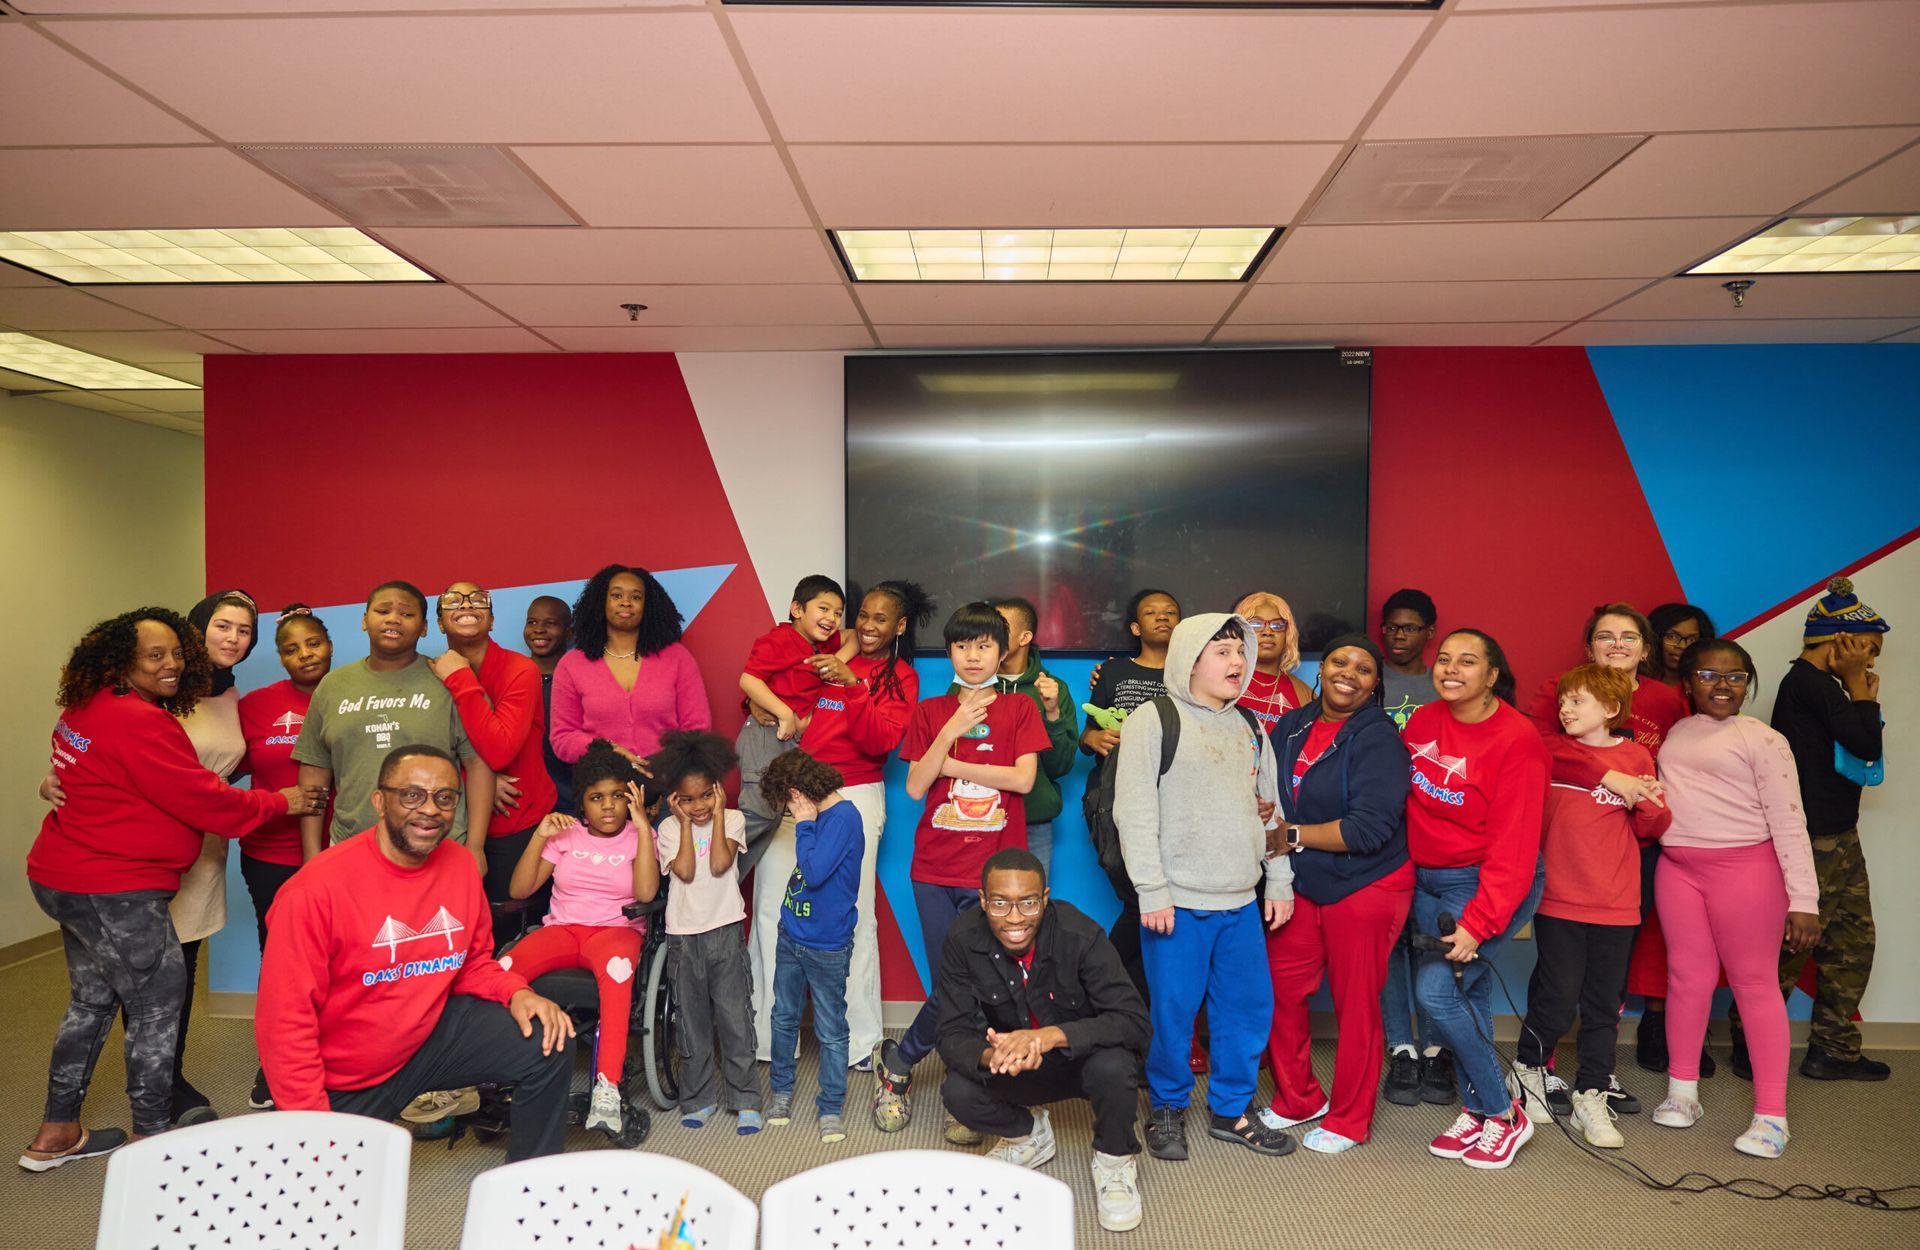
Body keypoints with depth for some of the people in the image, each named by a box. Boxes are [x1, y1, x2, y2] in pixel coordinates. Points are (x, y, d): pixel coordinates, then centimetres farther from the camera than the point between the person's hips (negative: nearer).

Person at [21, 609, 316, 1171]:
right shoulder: (140, 722, -22)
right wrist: (279, 801, -9)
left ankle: (56, 1132, 31)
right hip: (112, 890, -10)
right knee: (158, 1001, 3)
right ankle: (153, 1135, 14)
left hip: (63, 880, 10)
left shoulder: (85, 710, 9)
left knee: (92, 999, 20)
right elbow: (202, 800, -20)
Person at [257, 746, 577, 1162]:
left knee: (549, 1045, -10)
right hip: (342, 1081, -4)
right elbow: (286, 1023, -20)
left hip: (431, 1033, 4)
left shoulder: (461, 866, -6)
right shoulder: (317, 888, -23)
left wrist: (515, 992, -14)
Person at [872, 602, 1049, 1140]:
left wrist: (952, 764, -6)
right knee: (949, 990, 1)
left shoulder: (1019, 709, 6)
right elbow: (915, 787, -1)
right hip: (936, 870, 0)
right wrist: (951, 731, -11)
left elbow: (1023, 778, -8)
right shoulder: (929, 712, 9)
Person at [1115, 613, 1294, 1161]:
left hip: (1241, 901, 6)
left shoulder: (1250, 727, 13)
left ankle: (1232, 1109, 27)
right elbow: (1135, 812, -10)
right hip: (1178, 900, -5)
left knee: (1249, 1005, 10)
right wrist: (1151, 890, -14)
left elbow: (1270, 808, 18)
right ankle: (1167, 1108, 22)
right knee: (1173, 1010, 1)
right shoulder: (1152, 722, -6)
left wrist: (1280, 882, 14)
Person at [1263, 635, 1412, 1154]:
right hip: (1301, 884, 5)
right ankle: (1298, 1099, 27)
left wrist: (1294, 836, -18)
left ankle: (1349, 1120, 24)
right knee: (1278, 989, 5)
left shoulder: (1378, 738, -13)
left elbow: (1369, 828, -21)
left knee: (1356, 1004, 6)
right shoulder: (1292, 726, 4)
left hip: (1365, 887, -5)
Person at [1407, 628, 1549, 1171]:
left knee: (1436, 986, -14)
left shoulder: (1517, 740, -16)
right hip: (1425, 880, 5)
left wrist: (1478, 923, -22)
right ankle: (1476, 1113, 24)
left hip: (1490, 885, -5)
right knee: (1467, 993, 10)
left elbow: (1513, 846, -18)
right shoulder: (1423, 722, 1)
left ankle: (1503, 1113, 4)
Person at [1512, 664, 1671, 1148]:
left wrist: (1651, 806, -9)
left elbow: (1645, 831, 10)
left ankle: (1591, 1097, 23)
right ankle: (1529, 1070, 26)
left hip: (1615, 905, 2)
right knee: (1556, 1000, 1)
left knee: (1604, 1004, 10)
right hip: (1558, 901, -1)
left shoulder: (1635, 758, 2)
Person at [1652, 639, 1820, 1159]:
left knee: (1755, 983, 0)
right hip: (1677, 868, 5)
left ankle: (1772, 1115, 8)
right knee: (1688, 977, 9)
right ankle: (1683, 1091, 22)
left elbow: (1789, 822, -8)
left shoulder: (1763, 740, -5)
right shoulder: (1675, 733, 11)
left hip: (1745, 869, -4)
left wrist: (1803, 899, -13)